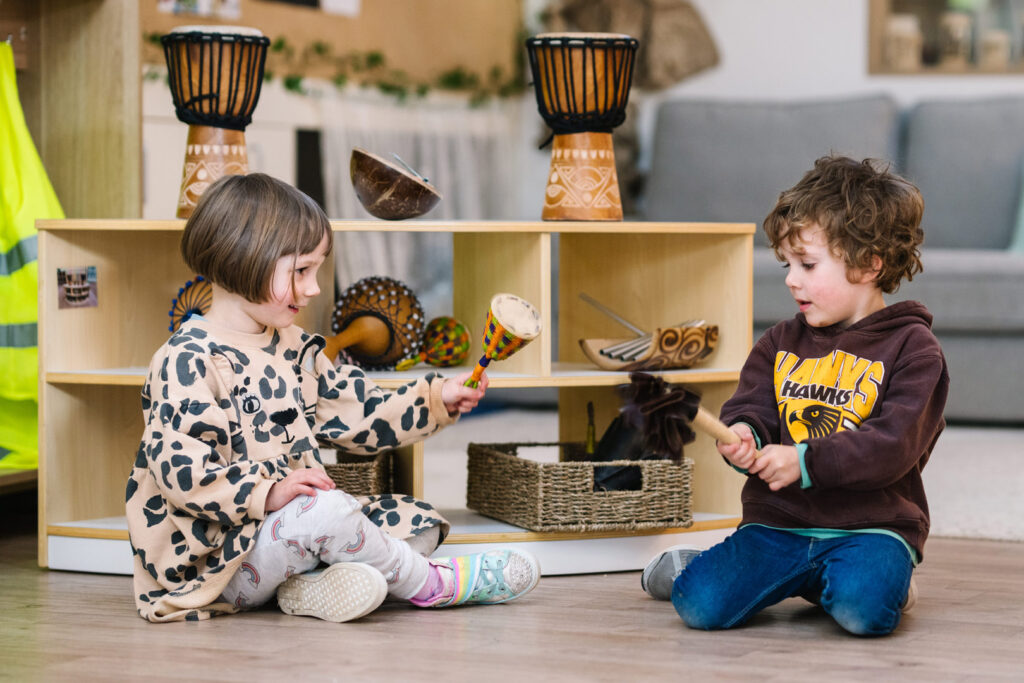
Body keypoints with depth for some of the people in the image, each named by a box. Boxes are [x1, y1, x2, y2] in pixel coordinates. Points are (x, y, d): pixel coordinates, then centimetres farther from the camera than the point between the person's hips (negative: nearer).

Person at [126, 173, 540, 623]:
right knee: (327, 510, -33)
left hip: (293, 526, 10)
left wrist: (435, 400, 5)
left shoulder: (294, 349, 15)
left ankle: (312, 581, -20)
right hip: (217, 561, -9)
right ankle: (427, 582, -9)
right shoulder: (188, 362, -15)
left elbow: (358, 417, 16)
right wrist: (267, 491, -33)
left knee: (419, 520, 5)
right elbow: (180, 467, -24)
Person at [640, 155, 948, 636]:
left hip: (870, 525, -3)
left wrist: (805, 463, -21)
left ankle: (884, 575, 2)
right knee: (700, 604, -17)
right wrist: (745, 437, -17)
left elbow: (894, 445, -13)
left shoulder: (912, 348, -3)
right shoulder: (782, 343, 14)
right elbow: (751, 407, 9)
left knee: (862, 609, -34)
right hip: (778, 521, 3)